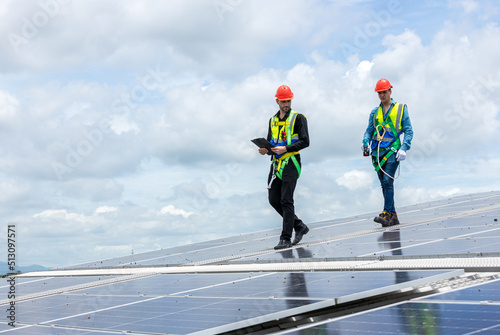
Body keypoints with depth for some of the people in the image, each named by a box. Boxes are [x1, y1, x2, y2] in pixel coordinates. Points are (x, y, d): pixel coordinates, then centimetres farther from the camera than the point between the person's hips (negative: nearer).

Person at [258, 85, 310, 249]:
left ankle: (286, 238, -5)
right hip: (276, 164, 7)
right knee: (274, 200, 5)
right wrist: (266, 149, -3)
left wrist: (286, 148, -20)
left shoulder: (298, 118, -2)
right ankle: (299, 226, 20)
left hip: (291, 163, -7)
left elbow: (305, 142, -10)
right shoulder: (273, 120, 16)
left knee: (286, 201, -10)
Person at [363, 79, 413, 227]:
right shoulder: (375, 112, 18)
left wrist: (404, 148, -11)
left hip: (392, 151, -5)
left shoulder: (401, 109, 7)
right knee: (384, 185, 4)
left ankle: (387, 214, -22)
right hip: (377, 152, 5)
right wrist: (365, 143, -4)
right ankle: (393, 216, 9)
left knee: (387, 181, -18)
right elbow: (369, 131, 18)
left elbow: (408, 131, 4)